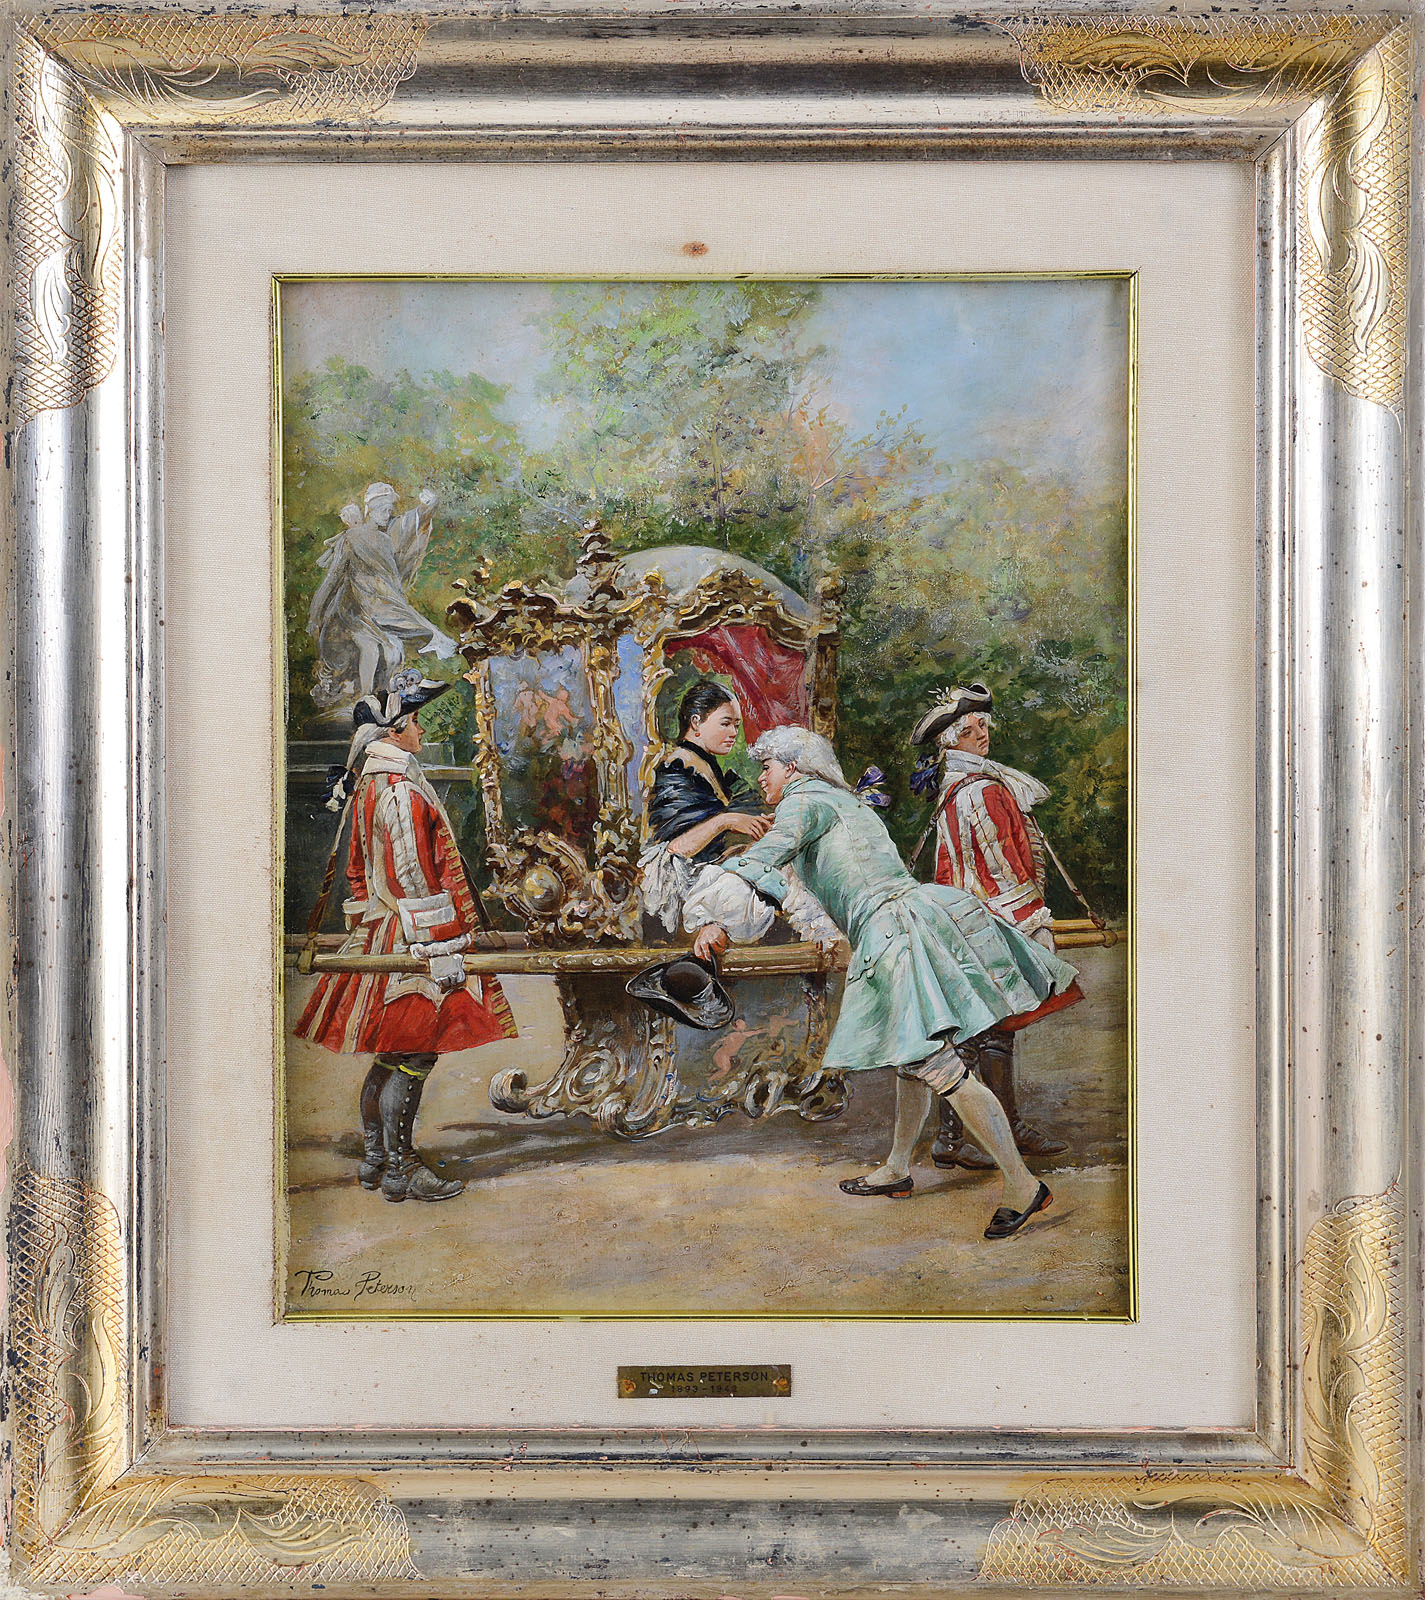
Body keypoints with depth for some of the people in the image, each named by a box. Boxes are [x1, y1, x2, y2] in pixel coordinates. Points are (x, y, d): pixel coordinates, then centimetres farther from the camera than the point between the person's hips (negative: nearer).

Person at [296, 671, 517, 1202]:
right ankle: (400, 1171, 4)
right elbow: (412, 879, -21)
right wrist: (438, 949, -19)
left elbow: (358, 868, 20)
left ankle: (375, 1159, 25)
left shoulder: (368, 785, 13)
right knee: (414, 1056, -3)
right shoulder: (401, 790, -19)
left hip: (379, 933, 10)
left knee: (389, 1056, 16)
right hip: (408, 939, -10)